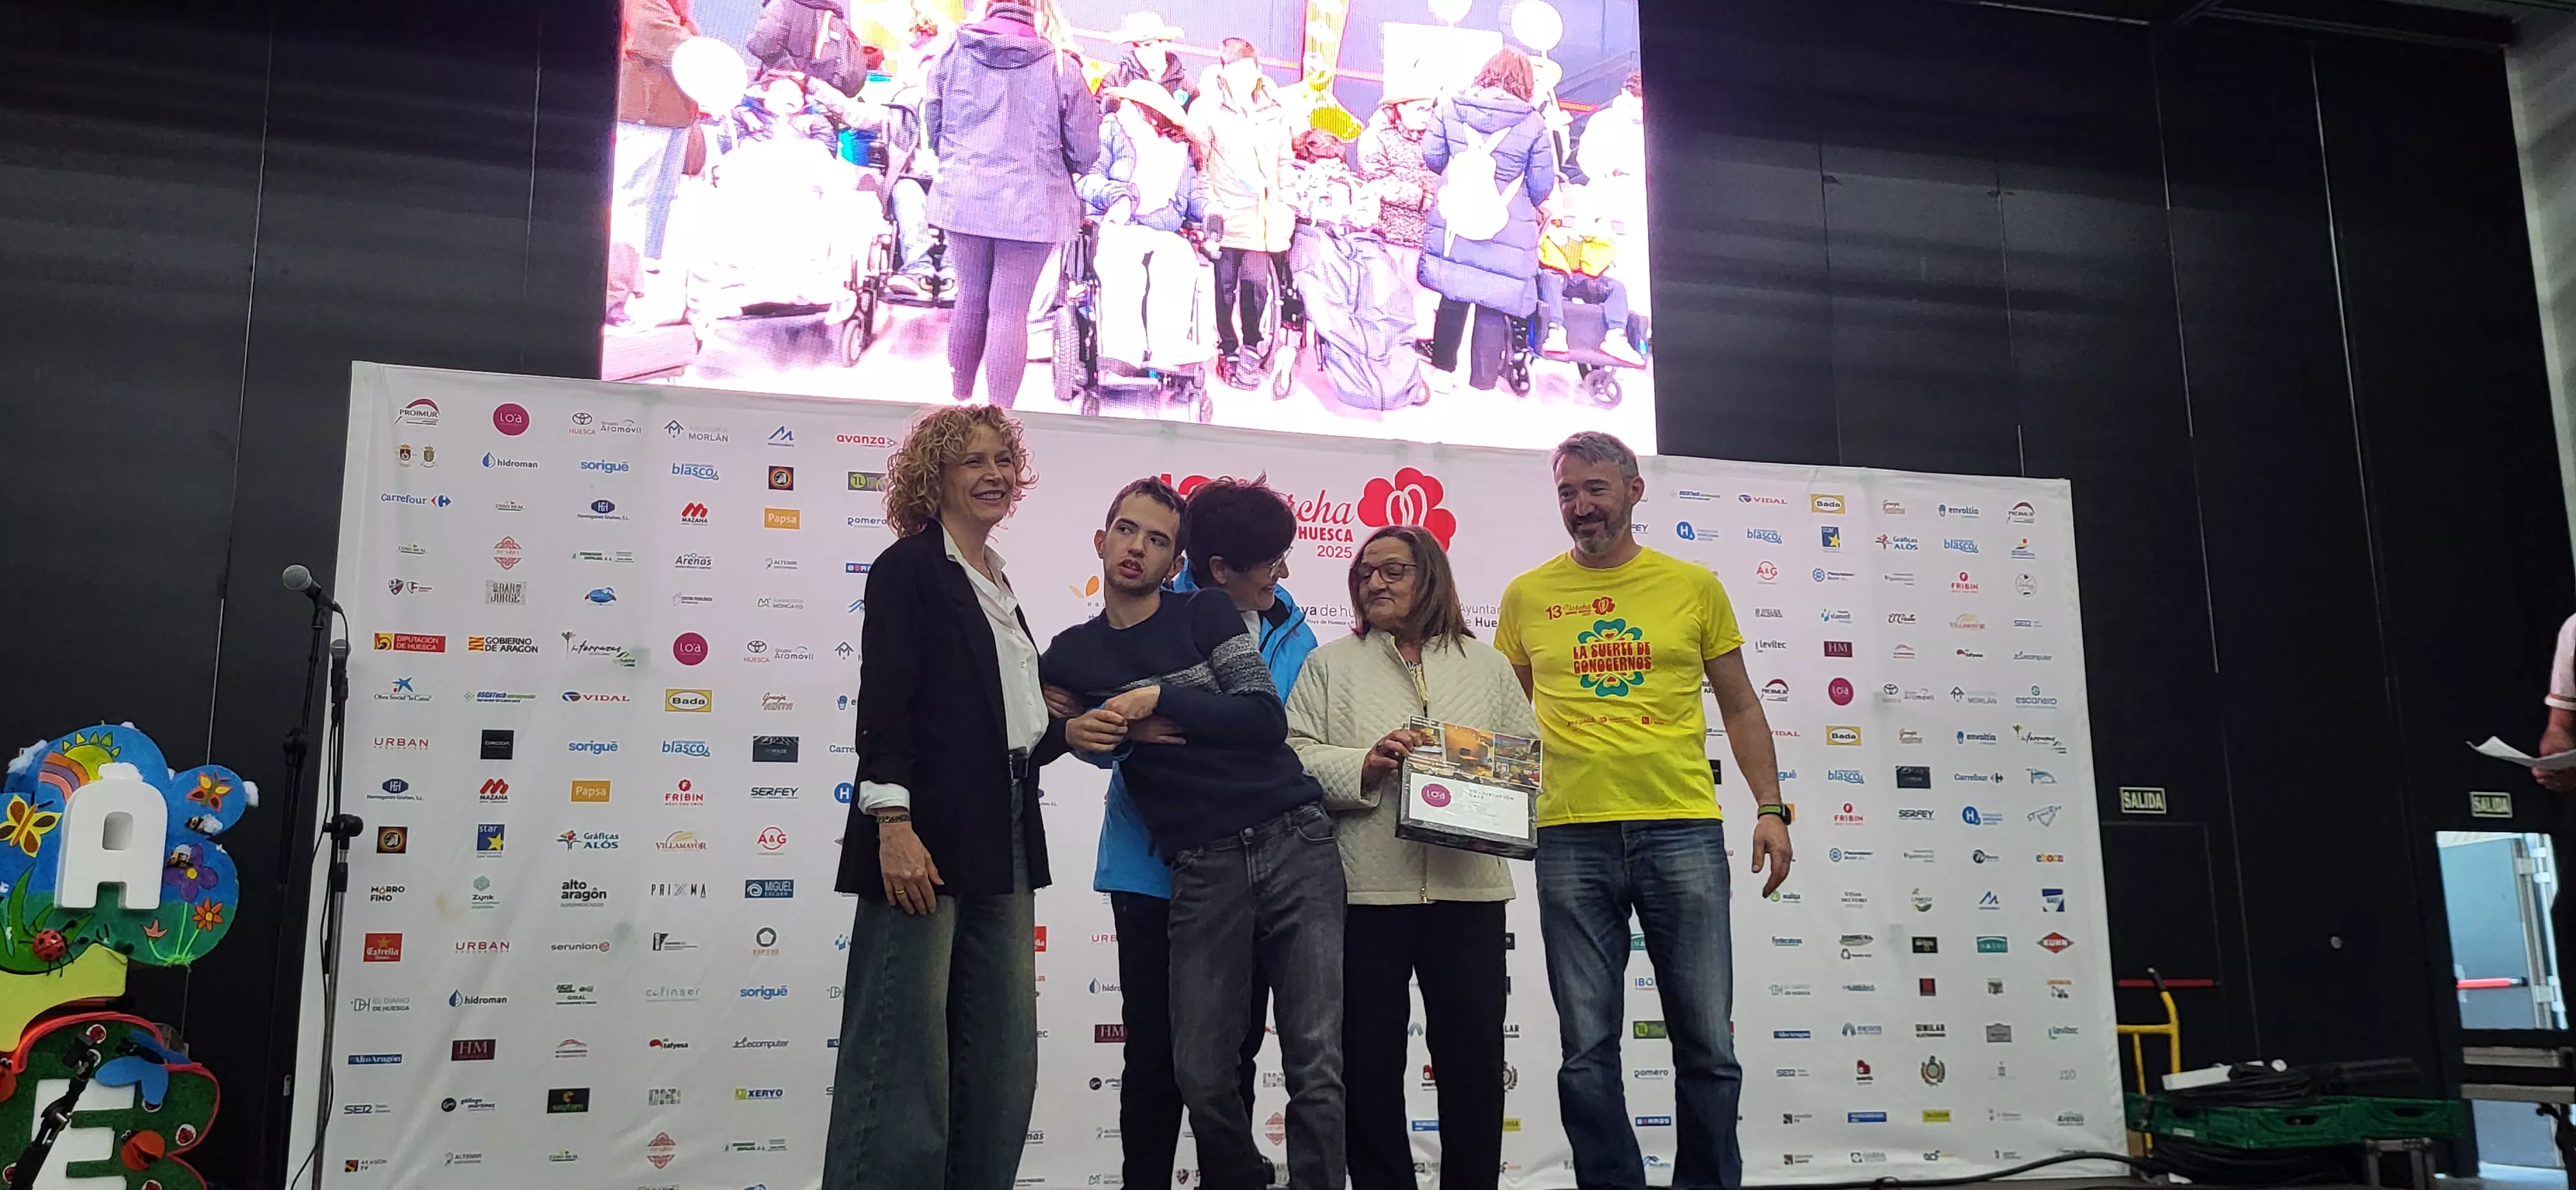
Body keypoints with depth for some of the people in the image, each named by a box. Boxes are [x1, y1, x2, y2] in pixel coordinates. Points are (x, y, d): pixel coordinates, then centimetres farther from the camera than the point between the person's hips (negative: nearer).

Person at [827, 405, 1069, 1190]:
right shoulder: (909, 566, -3)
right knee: (905, 1061, -6)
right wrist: (892, 824, -22)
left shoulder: (998, 586, 20)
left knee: (1003, 1061, 9)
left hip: (1001, 843, 8)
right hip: (926, 837, -8)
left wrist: (1068, 728, 3)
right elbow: (883, 700, -13)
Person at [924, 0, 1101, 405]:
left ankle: (960, 401, 32)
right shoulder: (1061, 66, -6)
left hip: (964, 199, 3)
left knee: (971, 297, 19)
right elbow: (1084, 150, -2)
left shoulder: (953, 53, 1)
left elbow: (933, 128, 12)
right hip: (1032, 205, -3)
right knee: (1010, 311, 1)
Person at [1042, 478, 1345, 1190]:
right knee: (1202, 1073, -3)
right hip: (1202, 869, 1)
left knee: (1317, 1062, -7)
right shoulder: (1071, 655, 13)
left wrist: (1159, 700, -10)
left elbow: (1266, 720, -3)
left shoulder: (1207, 613, 7)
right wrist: (1079, 734, 0)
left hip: (1296, 843, -1)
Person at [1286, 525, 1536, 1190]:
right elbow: (1292, 756, -1)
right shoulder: (1331, 664, 9)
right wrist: (1363, 768, -17)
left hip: (1468, 885, 1)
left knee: (1473, 1051, 6)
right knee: (1369, 1055, 4)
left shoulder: (1488, 666, 14)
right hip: (1366, 885, -1)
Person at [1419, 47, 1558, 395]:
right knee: (1493, 307, 6)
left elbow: (1431, 156, 5)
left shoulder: (1451, 107, -3)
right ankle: (1482, 383, 13)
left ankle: (1443, 370, 29)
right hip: (1508, 232, -3)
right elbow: (1542, 186, -5)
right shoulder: (1533, 123, -10)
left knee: (1453, 297, 18)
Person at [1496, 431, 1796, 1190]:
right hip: (1570, 840, 1)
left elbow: (1740, 707, 12)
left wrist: (1770, 808, 3)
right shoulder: (1527, 596, 9)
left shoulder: (1693, 586, 7)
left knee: (1706, 1043, 3)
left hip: (1684, 833, 0)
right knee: (1588, 1049, 4)